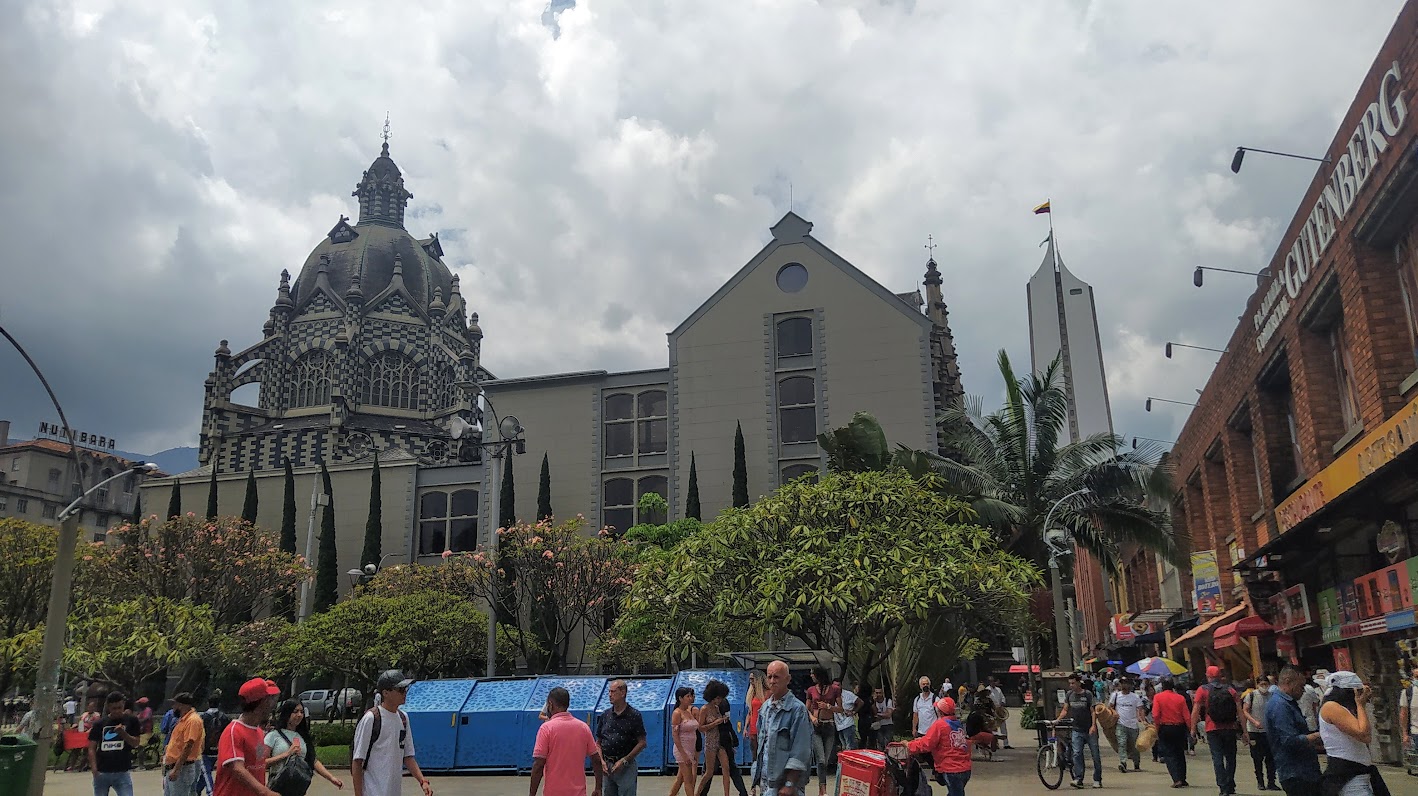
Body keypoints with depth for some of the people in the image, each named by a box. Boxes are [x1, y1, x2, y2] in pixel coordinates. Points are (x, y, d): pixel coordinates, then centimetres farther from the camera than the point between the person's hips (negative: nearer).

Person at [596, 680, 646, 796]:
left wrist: (624, 760, -13)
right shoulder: (605, 715, 8)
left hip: (626, 766, -4)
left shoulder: (634, 715, -5)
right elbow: (598, 742, 13)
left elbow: (642, 743, -6)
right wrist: (602, 761, -2)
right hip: (607, 766, 5)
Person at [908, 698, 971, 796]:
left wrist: (909, 745, -1)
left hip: (952, 770, -8)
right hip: (966, 769, 8)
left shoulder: (939, 724, -12)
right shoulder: (959, 724, 9)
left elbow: (926, 744, -14)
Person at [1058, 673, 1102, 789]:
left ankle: (1097, 780, 13)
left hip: (1090, 730, -3)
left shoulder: (1088, 694, -5)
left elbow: (1093, 711, -6)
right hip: (1077, 730, 3)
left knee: (1095, 755, 3)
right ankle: (1078, 779, -9)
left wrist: (1093, 725, -17)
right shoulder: (1069, 695, 6)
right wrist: (1058, 719, -7)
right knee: (1077, 754, -8)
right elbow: (1065, 710, 9)